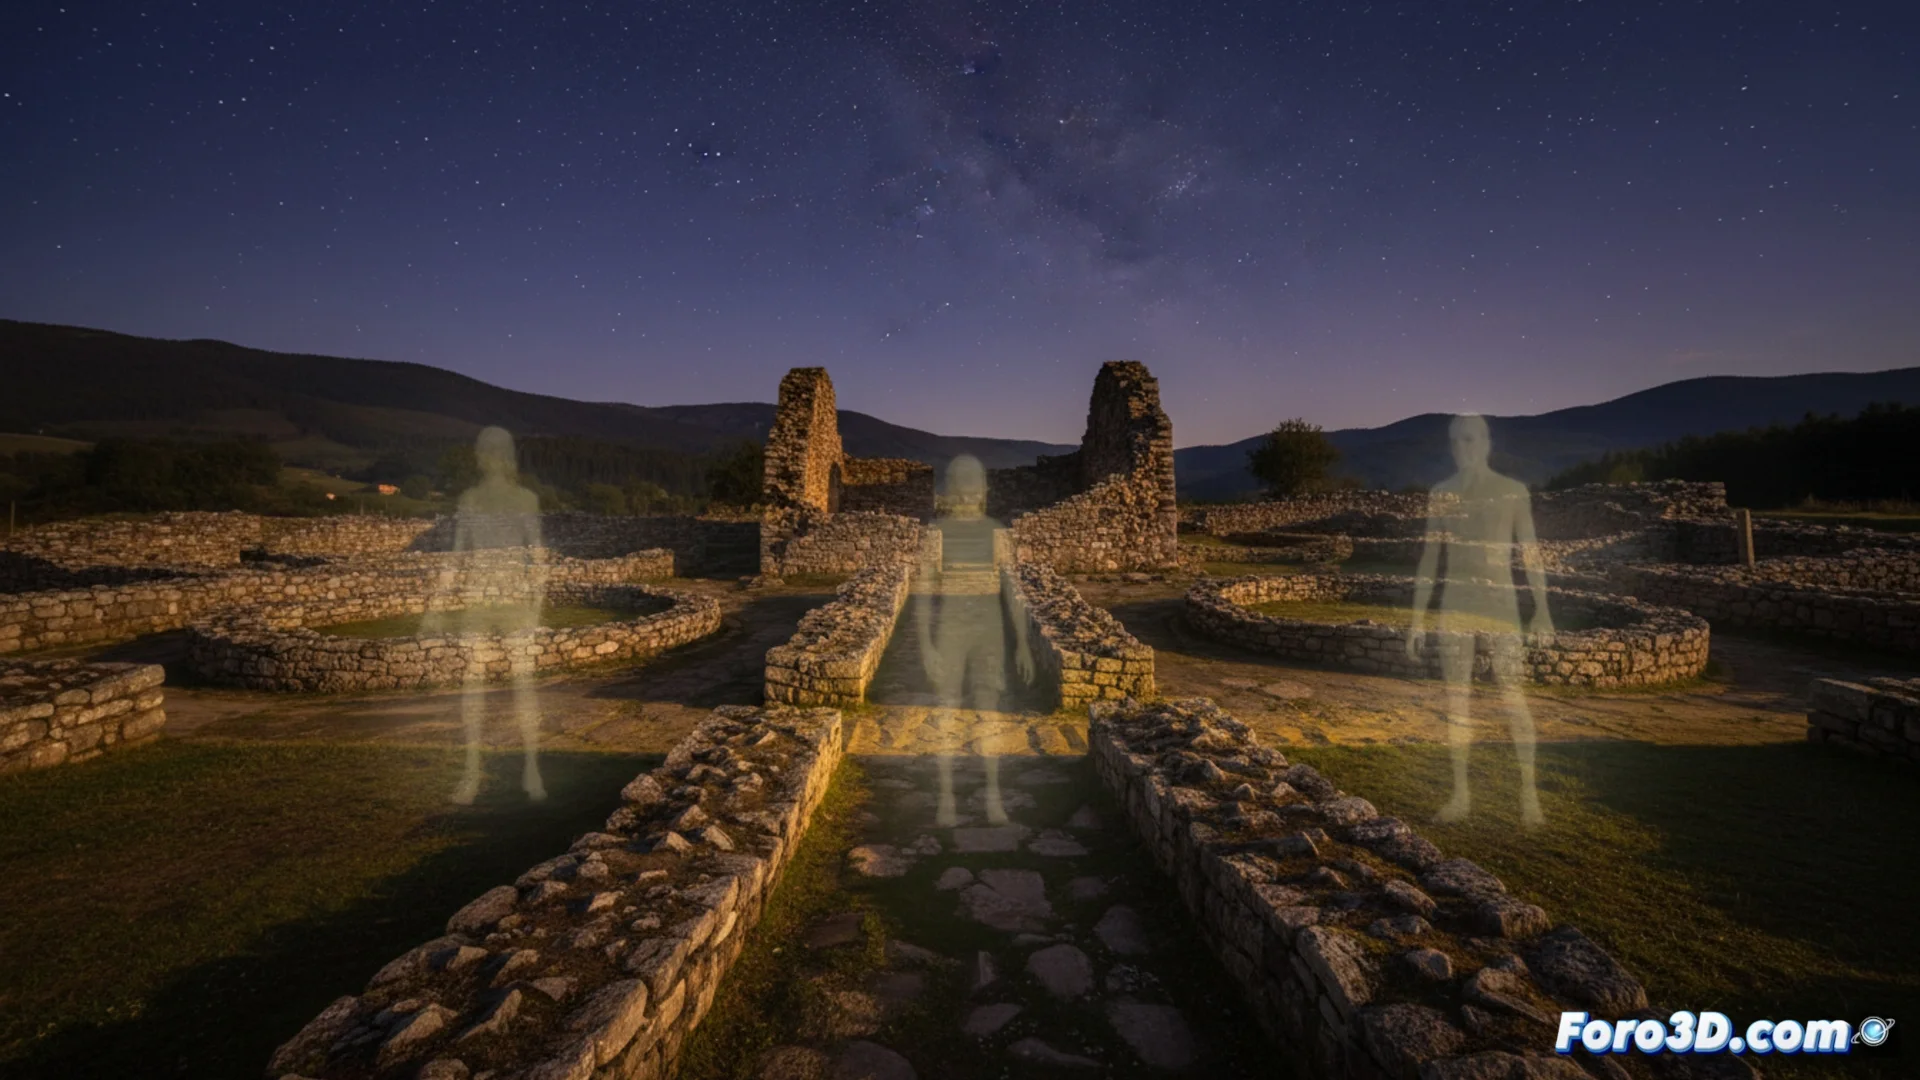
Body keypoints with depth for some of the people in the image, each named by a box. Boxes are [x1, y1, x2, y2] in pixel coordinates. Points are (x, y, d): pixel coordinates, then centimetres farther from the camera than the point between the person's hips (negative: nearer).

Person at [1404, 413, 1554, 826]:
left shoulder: (1513, 491, 1)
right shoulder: (1440, 493, 7)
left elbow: (1530, 552, 1)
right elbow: (1429, 557, 9)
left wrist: (1542, 609, -7)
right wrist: (1417, 619, 6)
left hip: (1500, 602, -2)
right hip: (1454, 604, 2)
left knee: (1512, 694, -7)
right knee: (1457, 697, 4)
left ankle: (1529, 793, 4)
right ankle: (1461, 793, 12)